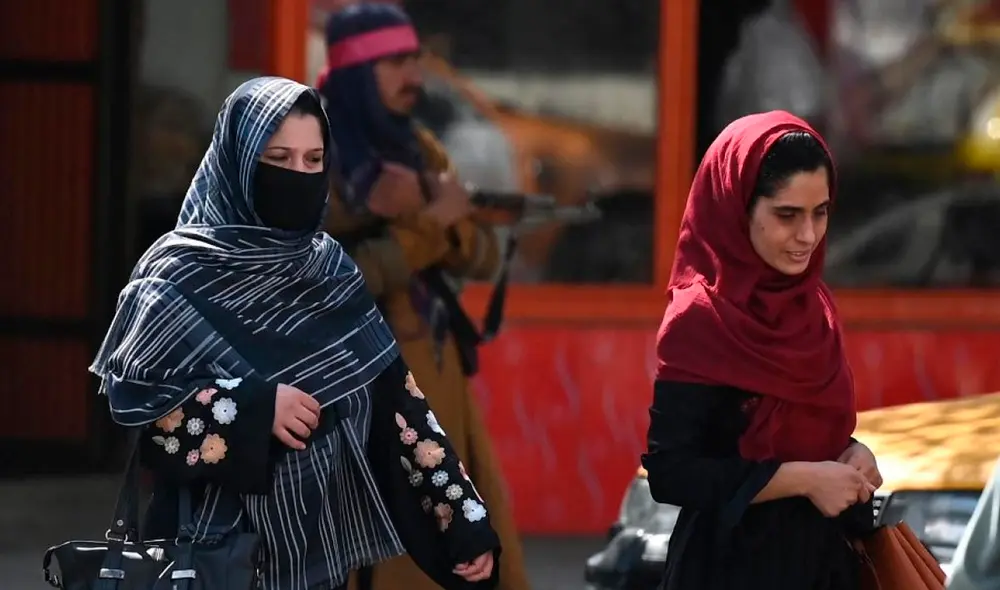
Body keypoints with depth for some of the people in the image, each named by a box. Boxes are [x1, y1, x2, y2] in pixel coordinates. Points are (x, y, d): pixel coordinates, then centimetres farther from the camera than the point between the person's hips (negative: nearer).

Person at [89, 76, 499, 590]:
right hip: (223, 546, -5)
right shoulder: (181, 272, -6)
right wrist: (254, 408, -18)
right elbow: (126, 390, -11)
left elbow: (398, 403, 4)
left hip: (322, 546, 5)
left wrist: (466, 523, -2)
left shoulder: (332, 271, 7)